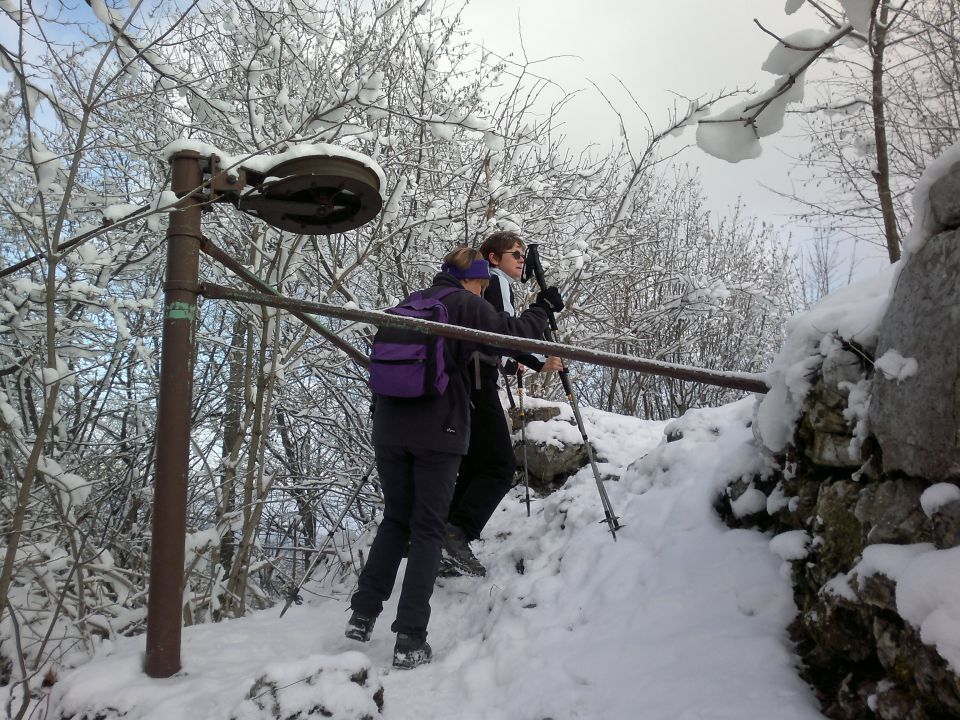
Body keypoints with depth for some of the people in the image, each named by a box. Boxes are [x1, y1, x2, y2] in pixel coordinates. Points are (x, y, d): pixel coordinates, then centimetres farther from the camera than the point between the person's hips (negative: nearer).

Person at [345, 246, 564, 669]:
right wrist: (544, 308, 16)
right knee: (428, 530, 2)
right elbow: (513, 333, -1)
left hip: (389, 429, 6)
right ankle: (410, 639, 0)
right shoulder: (465, 305, -2)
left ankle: (362, 614, 16)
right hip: (438, 433, -5)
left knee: (394, 521, 19)